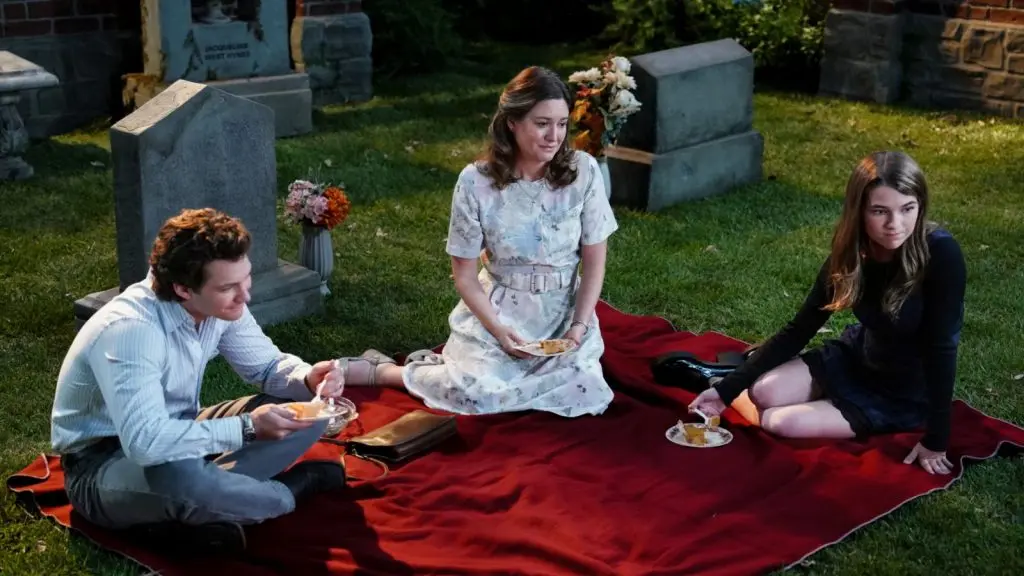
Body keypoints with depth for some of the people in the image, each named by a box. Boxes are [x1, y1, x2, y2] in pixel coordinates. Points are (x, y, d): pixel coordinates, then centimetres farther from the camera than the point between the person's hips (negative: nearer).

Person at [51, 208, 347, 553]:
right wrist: (247, 428, -38)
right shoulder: (130, 330, -33)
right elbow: (146, 443, -41)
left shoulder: (220, 305, -10)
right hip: (104, 463, -7)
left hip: (175, 434, 8)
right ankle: (297, 485, -11)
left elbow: (268, 365, 4)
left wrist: (307, 379, -19)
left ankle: (190, 514, -14)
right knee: (179, 477, -42)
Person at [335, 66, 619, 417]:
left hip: (564, 312, 3)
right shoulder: (476, 182, -12)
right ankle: (381, 371, 1)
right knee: (478, 393, -28)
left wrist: (579, 326, -12)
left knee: (587, 394, -22)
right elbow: (465, 274, -5)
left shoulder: (583, 171, -8)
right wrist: (498, 329, -17)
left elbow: (594, 260, -1)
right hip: (497, 310, -3)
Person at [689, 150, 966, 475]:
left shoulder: (941, 255, -31)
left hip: (906, 393, -4)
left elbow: (941, 348, -27)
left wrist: (935, 440, -27)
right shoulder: (851, 253, -14)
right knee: (763, 393, -17)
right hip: (855, 357, 4)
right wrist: (728, 387, -13)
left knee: (781, 422, -19)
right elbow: (799, 329, -8)